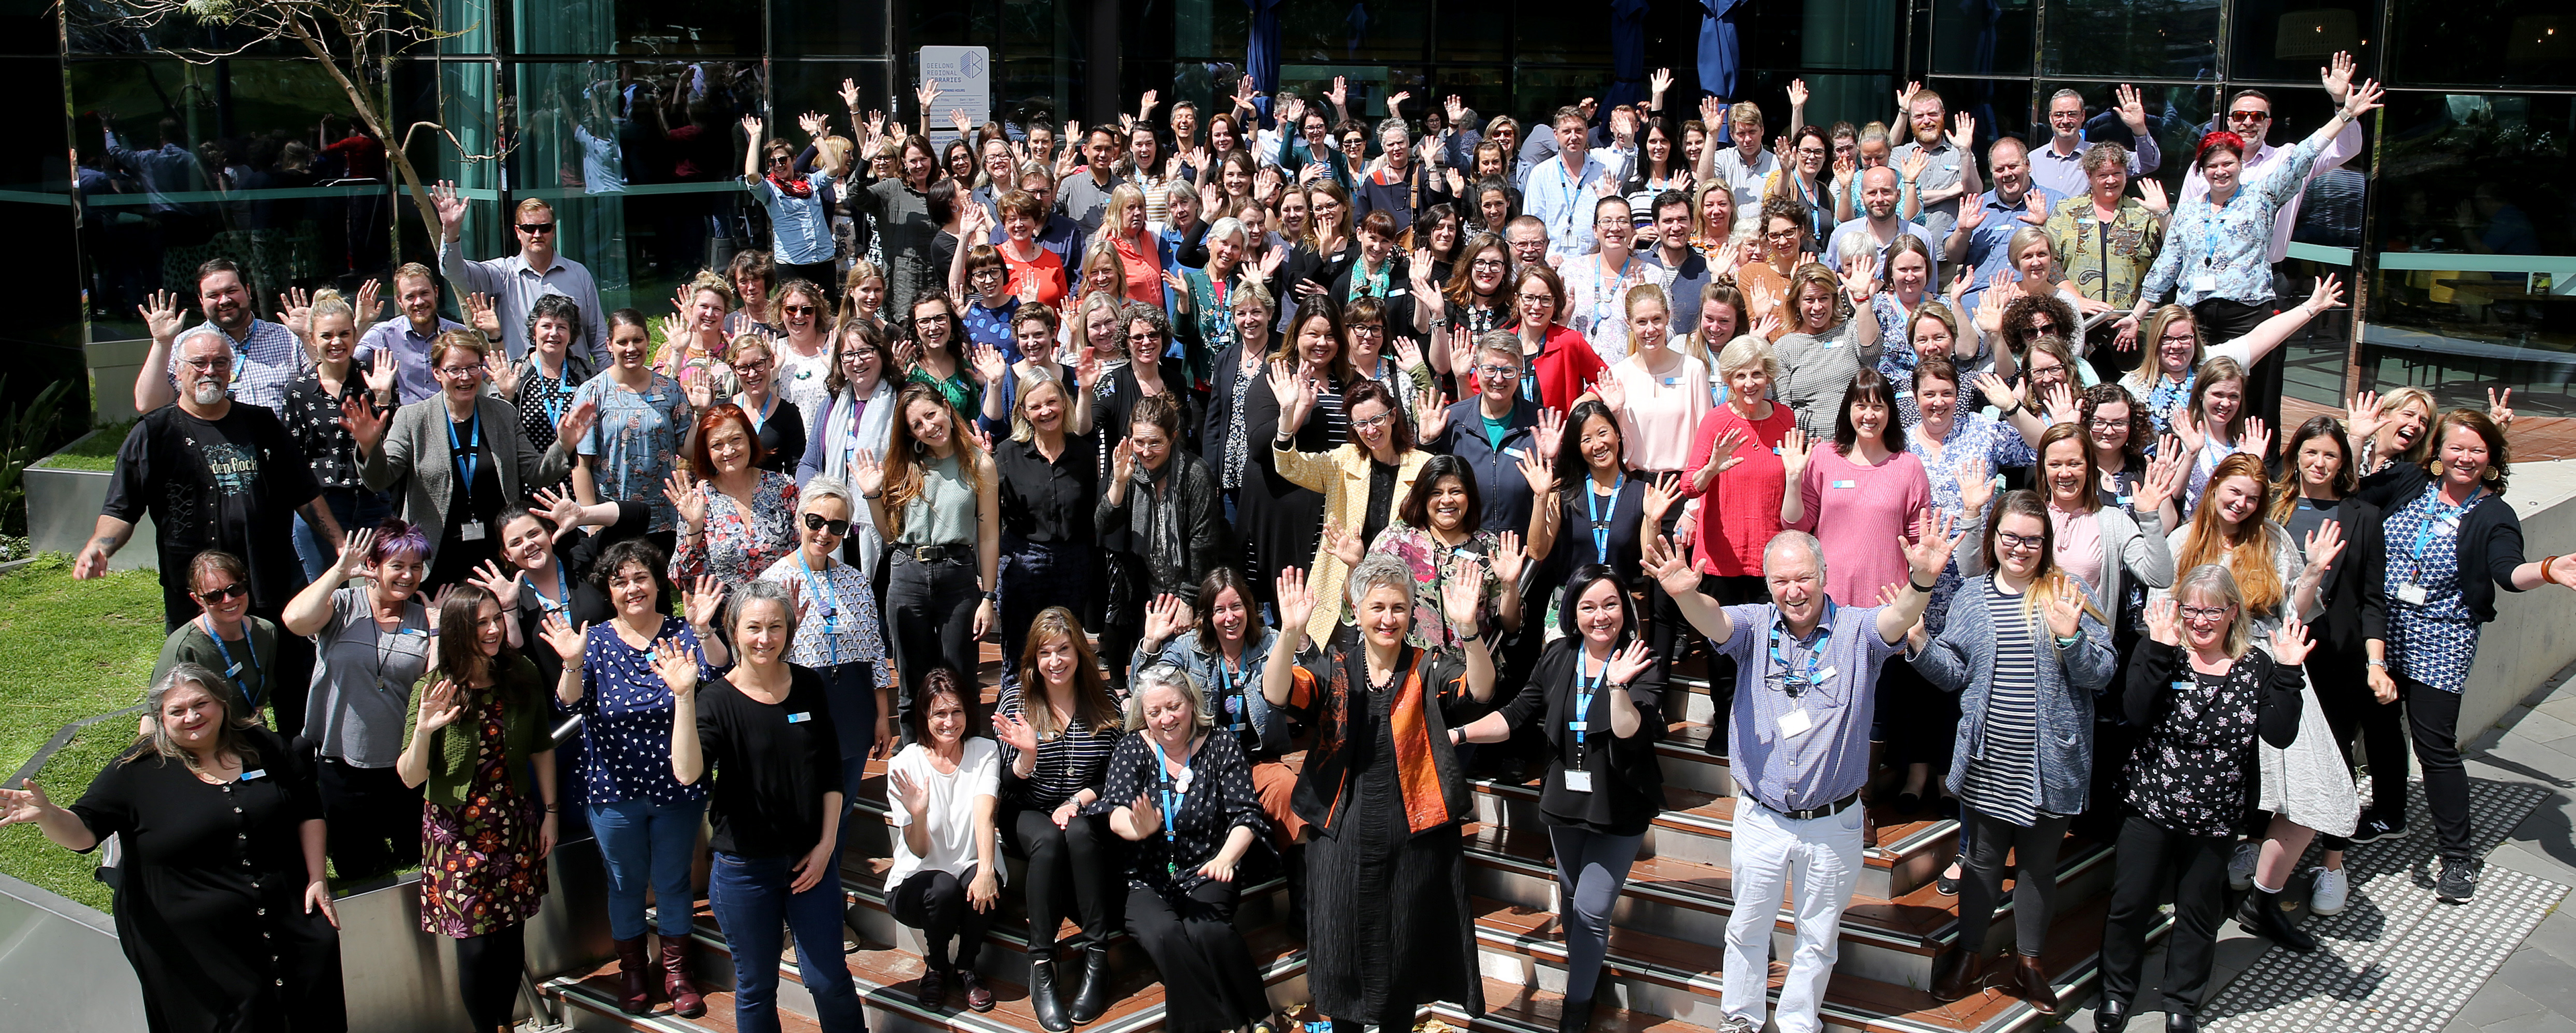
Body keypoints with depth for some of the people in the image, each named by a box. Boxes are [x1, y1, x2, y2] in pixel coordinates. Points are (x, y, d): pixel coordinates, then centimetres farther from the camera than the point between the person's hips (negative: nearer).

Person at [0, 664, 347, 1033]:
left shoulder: (264, 748, 5)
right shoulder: (137, 772, -3)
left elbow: (308, 810, 12)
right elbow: (82, 832, -10)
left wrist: (317, 878, 4)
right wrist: (46, 814, -33)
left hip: (289, 918, 3)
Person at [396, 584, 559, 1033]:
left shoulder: (522, 676, -2)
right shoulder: (437, 690, -11)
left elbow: (542, 748, 10)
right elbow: (410, 778, -14)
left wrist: (549, 812, 10)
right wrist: (423, 732, -31)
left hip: (515, 825, 3)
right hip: (458, 832, -3)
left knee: (512, 933, 10)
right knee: (475, 943, 0)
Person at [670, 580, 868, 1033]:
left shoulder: (808, 687, -1)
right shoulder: (716, 699, -11)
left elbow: (831, 773, 6)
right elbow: (688, 773, -28)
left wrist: (827, 844, 0)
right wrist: (684, 697, -36)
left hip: (810, 860, 2)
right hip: (745, 869, -2)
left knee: (829, 979, 8)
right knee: (756, 987, 11)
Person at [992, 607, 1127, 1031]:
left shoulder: (1104, 699, 1)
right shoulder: (1016, 700, -1)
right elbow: (1012, 783, -5)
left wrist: (1078, 801, -14)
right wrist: (1027, 754, -27)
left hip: (1085, 810, 0)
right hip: (1029, 813, 0)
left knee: (1079, 834, -34)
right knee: (1048, 841, -34)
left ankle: (1097, 958, -31)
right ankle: (1040, 968, -31)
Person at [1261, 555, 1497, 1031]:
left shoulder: (1428, 670, 0)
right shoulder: (1332, 666, 1)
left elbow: (1480, 691, -19)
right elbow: (1277, 694, -16)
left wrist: (1469, 629, -37)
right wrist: (1291, 633, -35)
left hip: (1414, 838, 0)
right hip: (1343, 838, 1)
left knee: (1405, 954, 12)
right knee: (1343, 954, 10)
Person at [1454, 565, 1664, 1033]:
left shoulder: (1643, 664, -15)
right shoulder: (1558, 658, -2)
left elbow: (1632, 733, -28)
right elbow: (1515, 715, 0)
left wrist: (1618, 686, -42)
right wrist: (1457, 734, -11)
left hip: (1620, 807, -5)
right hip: (1566, 801, 5)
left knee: (1592, 909, -3)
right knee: (1571, 897, 20)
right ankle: (1586, 973, 45)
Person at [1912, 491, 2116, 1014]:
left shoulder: (2068, 594, -3)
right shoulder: (1972, 596, 4)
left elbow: (2101, 675, -6)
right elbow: (1954, 673, 5)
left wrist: (2070, 637, -23)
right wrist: (1919, 643, -11)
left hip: (2049, 766, -1)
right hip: (1986, 762, 1)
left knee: (2038, 863, 13)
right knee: (1983, 857, 14)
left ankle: (2029, 960, 30)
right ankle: (1970, 953, 30)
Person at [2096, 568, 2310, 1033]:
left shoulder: (2257, 667, -2)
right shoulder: (2161, 656, -8)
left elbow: (2280, 734, -12)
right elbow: (2136, 712, -23)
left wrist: (2288, 673, -19)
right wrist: (2160, 652, -28)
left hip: (2216, 818, 2)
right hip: (2151, 807, -2)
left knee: (2199, 911, 15)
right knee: (2129, 903, 7)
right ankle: (2117, 990, 28)